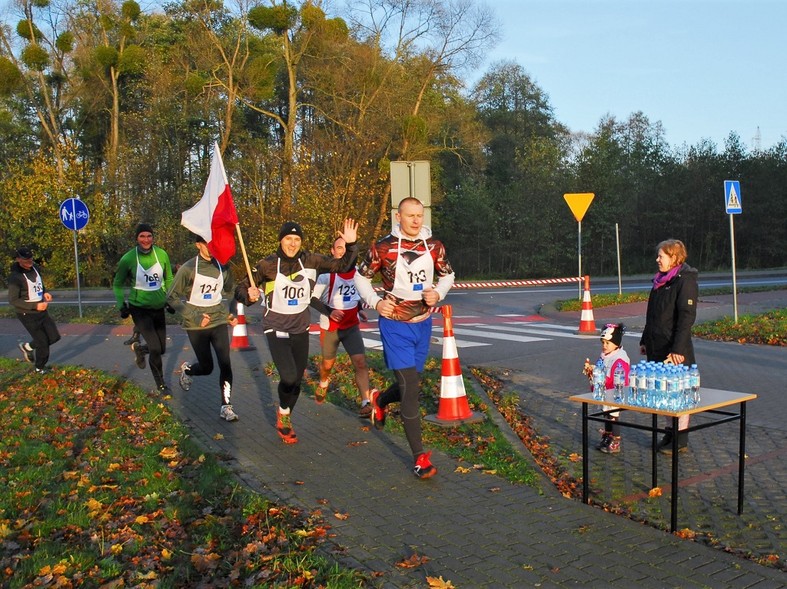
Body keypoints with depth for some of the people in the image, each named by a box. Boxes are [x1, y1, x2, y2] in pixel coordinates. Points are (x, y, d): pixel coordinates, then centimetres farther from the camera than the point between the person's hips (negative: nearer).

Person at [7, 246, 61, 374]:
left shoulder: (35, 268, -1)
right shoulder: (15, 277, -24)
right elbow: (13, 300, -23)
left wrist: (45, 292, 0)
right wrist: (35, 306, -28)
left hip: (42, 311, 7)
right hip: (28, 315, -7)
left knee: (54, 337, 10)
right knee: (43, 342, 3)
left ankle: (27, 347, 34)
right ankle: (40, 368, 29)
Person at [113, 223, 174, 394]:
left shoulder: (162, 254, -7)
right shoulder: (128, 258, -13)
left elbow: (168, 279, 11)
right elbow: (117, 284, 2)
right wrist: (121, 305, -6)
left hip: (158, 307, 4)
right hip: (139, 308, -4)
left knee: (161, 349, 12)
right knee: (155, 348, -12)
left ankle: (139, 348, 45)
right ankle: (161, 383, 11)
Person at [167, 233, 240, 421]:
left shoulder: (222, 267, -1)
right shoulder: (188, 269, -13)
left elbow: (231, 291, 18)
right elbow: (172, 298, -10)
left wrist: (232, 314, 7)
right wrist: (195, 317, -18)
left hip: (219, 322, 3)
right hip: (197, 327, -3)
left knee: (225, 364, -9)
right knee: (206, 367, 7)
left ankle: (225, 406, 3)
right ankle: (186, 370, 42)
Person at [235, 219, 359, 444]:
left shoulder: (311, 261, -4)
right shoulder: (267, 265, -12)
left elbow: (343, 265, -3)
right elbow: (240, 289, -8)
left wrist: (351, 245, -19)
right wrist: (249, 296, -30)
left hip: (301, 329, 4)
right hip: (276, 329, -4)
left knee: (297, 380, 11)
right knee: (289, 377, -20)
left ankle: (286, 421, 37)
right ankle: (283, 414, 12)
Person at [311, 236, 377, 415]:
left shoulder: (357, 272, 0)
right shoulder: (327, 274, -16)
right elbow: (313, 298, -10)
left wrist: (359, 309, 6)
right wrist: (329, 311, -23)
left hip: (352, 326, 3)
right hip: (330, 328, -3)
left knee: (360, 363, -13)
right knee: (328, 364, 16)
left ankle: (365, 404, -15)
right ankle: (323, 384, 51)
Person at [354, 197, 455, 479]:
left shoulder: (434, 246, -1)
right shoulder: (383, 247, -11)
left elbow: (448, 274, 14)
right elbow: (361, 277, 2)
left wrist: (438, 293, -6)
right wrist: (376, 302, -13)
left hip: (423, 324, 5)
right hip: (395, 326, -5)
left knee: (409, 384, 17)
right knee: (410, 388, -11)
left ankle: (380, 400, 53)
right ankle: (420, 457, -2)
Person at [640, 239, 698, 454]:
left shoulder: (685, 280, -12)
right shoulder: (660, 280, 14)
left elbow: (687, 317, -18)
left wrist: (678, 349, -22)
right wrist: (645, 341, 20)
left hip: (675, 349, -9)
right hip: (657, 347, 9)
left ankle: (681, 439, 9)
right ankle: (671, 433, 25)